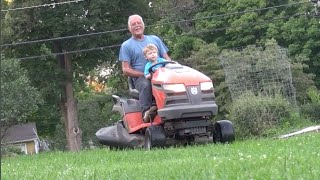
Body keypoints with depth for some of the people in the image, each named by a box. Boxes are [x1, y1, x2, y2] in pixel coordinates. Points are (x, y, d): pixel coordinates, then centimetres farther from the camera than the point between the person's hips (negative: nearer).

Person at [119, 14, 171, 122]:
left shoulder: (155, 39, 24)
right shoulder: (126, 45, 14)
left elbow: (166, 59, 20)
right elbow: (126, 70, 5)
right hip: (140, 78, -2)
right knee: (146, 85, -40)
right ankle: (146, 112, -48)